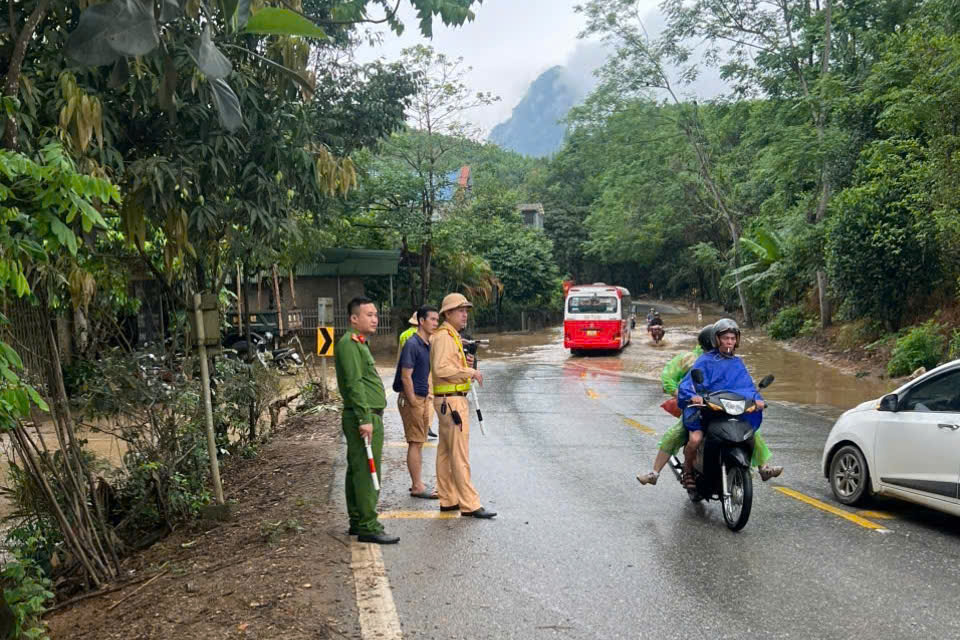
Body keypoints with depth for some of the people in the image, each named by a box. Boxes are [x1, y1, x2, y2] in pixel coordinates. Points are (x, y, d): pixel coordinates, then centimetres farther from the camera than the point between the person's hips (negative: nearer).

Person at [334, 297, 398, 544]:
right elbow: (354, 383, -20)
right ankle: (367, 528, -4)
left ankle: (358, 522, 22)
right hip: (364, 417, -11)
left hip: (369, 417, 11)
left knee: (357, 472, 14)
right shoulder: (349, 343, -13)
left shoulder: (359, 343, 20)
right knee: (366, 473, -8)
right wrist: (365, 419, -24)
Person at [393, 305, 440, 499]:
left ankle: (417, 483, 21)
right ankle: (417, 486, 2)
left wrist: (427, 399, 10)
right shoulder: (412, 344, -15)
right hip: (412, 398, -9)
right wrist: (413, 402, -17)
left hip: (423, 398, 9)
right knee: (415, 443, -4)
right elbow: (406, 377, -19)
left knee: (419, 443, 13)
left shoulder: (429, 344, 11)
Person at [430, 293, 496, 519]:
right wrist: (470, 372, -20)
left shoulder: (452, 336, 17)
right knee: (460, 454, -8)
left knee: (445, 452, 13)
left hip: (450, 400, 11)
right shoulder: (444, 336, -15)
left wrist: (463, 362, 8)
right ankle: (469, 504, -5)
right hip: (452, 401, -11)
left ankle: (448, 500, 20)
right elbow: (441, 368, -26)